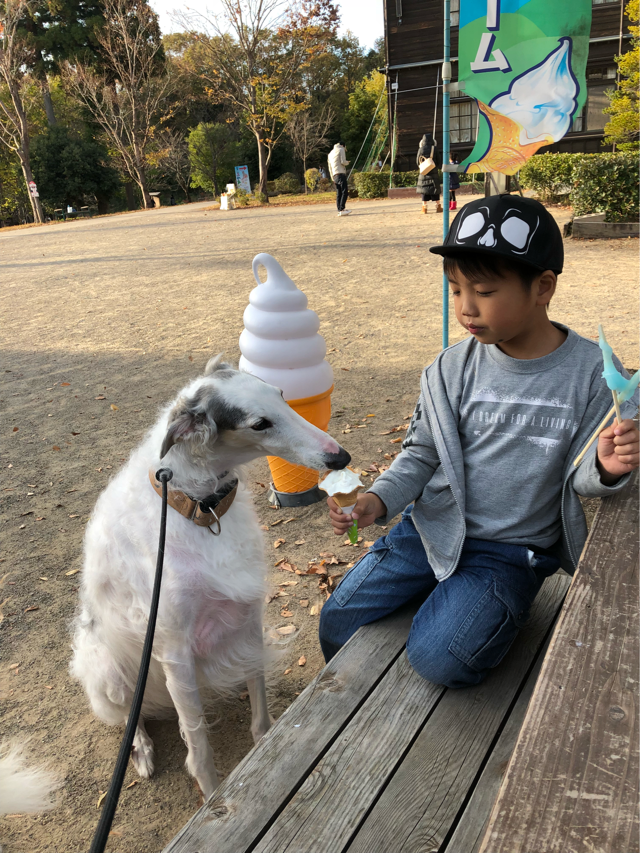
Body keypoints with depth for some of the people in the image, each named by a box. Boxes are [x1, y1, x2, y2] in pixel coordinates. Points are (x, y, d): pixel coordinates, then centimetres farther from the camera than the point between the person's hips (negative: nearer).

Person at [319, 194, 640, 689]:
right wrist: (380, 500, -16)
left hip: (511, 550, -2)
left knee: (437, 660, -20)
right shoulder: (453, 369, -6)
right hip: (433, 527, 3)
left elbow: (579, 475, -4)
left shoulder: (591, 373, -11)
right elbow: (422, 454, 1)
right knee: (337, 625, 2)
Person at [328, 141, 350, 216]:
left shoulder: (330, 153, 26)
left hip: (334, 175, 8)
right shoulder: (341, 149, 4)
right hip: (341, 173, -8)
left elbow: (330, 167, 23)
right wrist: (347, 162, 12)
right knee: (345, 191, -13)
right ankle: (342, 209, -24)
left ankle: (339, 210, -1)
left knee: (338, 193, 5)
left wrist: (332, 178, 22)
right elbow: (343, 161, -9)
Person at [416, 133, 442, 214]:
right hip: (433, 172, -1)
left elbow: (417, 161, 6)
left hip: (423, 172, 1)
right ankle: (438, 207, 6)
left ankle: (424, 208, 2)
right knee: (435, 189, 6)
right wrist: (440, 167, 16)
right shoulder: (434, 149, -5)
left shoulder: (421, 150, -3)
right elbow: (439, 160, -1)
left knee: (424, 189, 6)